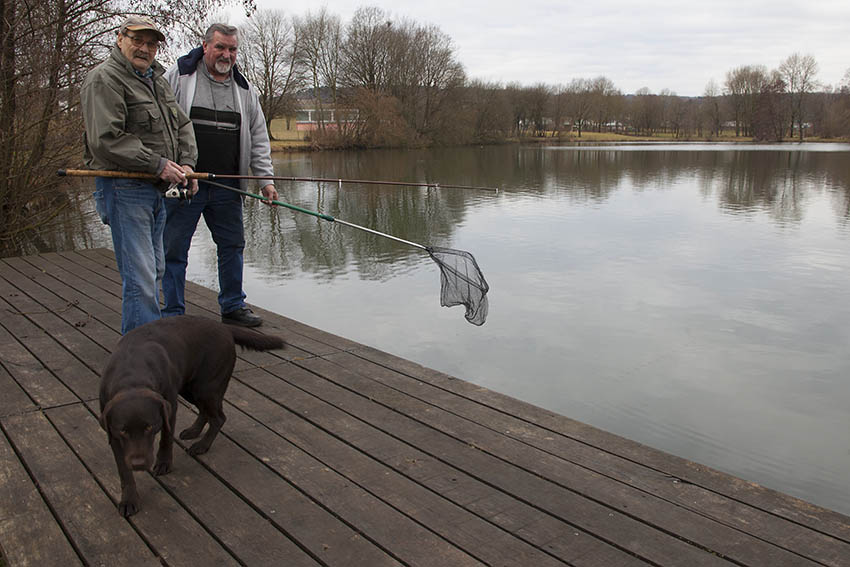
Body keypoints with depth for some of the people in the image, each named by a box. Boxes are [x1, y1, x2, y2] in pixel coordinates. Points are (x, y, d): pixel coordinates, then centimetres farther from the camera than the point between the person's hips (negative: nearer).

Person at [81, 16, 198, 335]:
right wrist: (159, 164, -19)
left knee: (155, 269, 18)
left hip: (156, 189, 10)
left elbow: (182, 125, 20)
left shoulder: (156, 79, 18)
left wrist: (186, 163, 1)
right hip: (124, 190, -9)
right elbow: (105, 140, -21)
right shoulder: (104, 79, -11)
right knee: (140, 275, -11)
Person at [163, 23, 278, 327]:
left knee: (232, 245, 11)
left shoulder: (245, 88, 13)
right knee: (174, 249, 1)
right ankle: (173, 314, 12)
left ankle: (233, 307, 25)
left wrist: (266, 179, 3)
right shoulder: (179, 76, 0)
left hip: (227, 187, 4)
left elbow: (258, 139, 12)